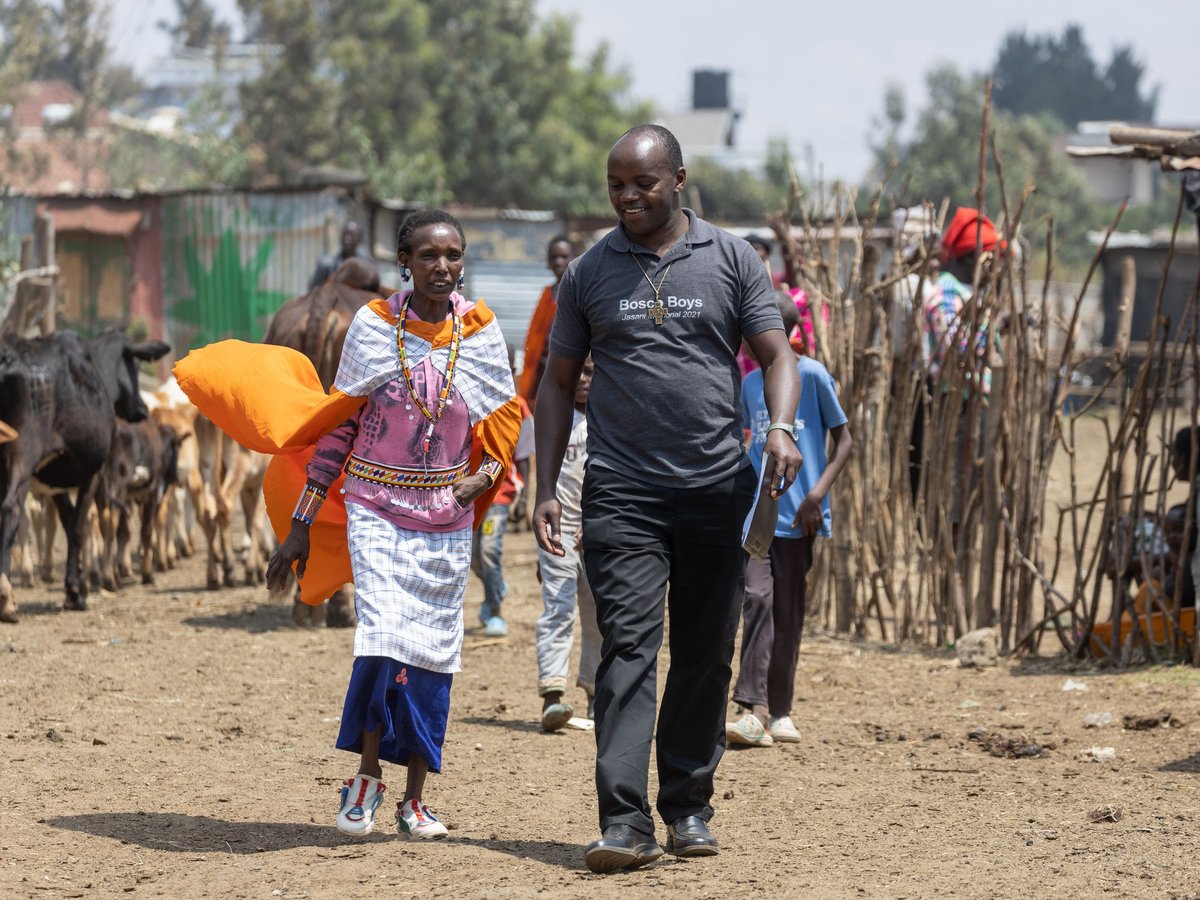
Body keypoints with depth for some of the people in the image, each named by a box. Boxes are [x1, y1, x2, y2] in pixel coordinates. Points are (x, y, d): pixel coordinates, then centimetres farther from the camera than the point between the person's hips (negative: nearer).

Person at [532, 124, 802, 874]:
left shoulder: (732, 259, 4)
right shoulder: (590, 272, 7)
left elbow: (776, 354, 1)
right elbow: (559, 383, 12)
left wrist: (781, 427, -20)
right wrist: (547, 487, 5)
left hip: (717, 486, 1)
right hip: (623, 492, -1)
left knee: (706, 657, 8)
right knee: (628, 648, -12)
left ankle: (690, 808, 21)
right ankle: (625, 822, -18)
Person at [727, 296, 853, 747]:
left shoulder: (812, 376, -3)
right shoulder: (750, 383, 13)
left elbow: (843, 441, -2)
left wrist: (818, 493, -13)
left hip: (796, 514, -3)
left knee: (788, 611, 3)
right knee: (756, 597, -13)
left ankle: (779, 712, 11)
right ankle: (754, 712, -21)